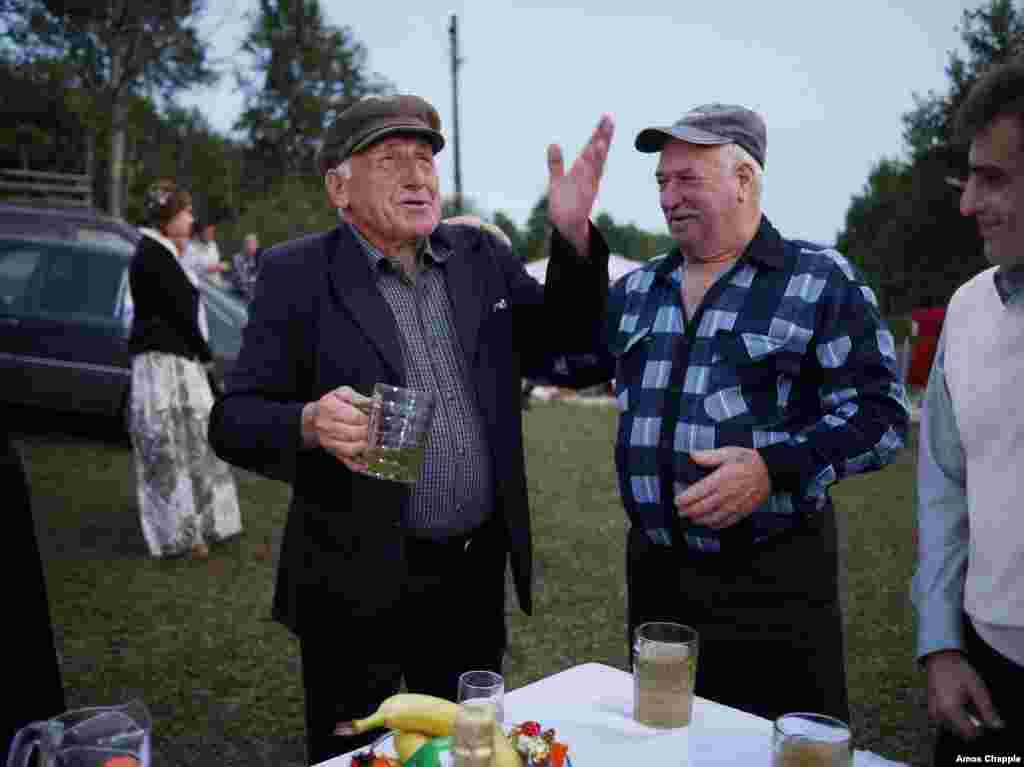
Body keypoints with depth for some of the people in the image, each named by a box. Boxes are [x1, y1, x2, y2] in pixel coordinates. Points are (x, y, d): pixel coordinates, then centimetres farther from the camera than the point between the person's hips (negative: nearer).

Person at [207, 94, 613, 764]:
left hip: (478, 574, 4)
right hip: (358, 585, -4)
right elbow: (232, 421, -9)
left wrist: (573, 230, -8)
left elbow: (564, 341, 7)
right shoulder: (297, 275, -7)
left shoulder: (483, 256, 5)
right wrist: (311, 424, -31)